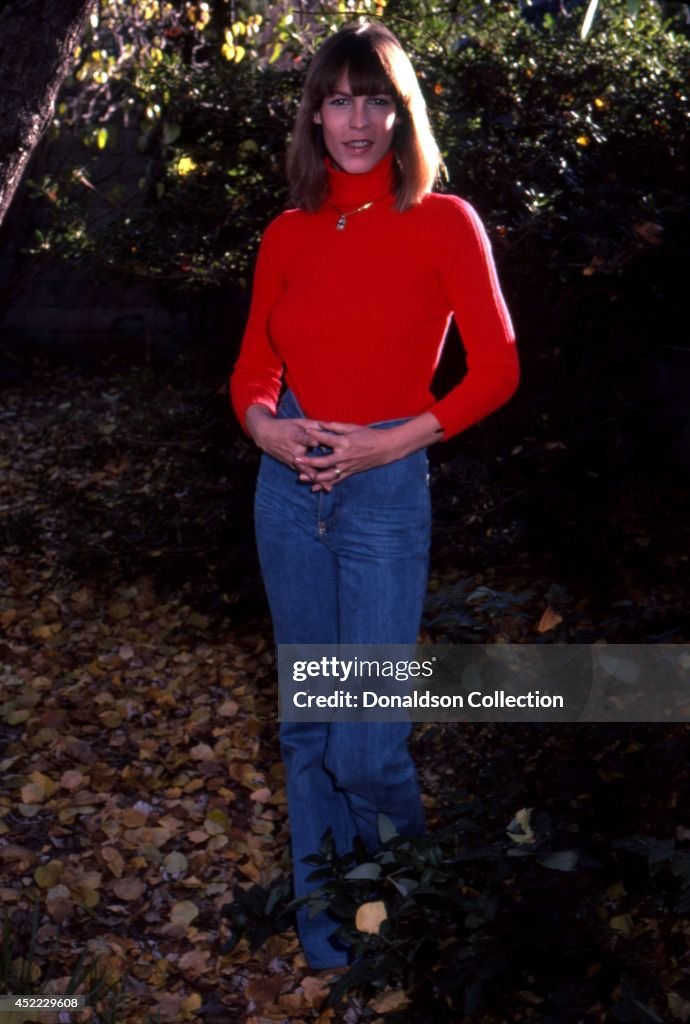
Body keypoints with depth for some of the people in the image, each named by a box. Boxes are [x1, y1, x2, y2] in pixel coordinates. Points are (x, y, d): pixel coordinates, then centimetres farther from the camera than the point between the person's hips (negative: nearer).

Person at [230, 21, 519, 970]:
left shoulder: (443, 222, -4)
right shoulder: (289, 233, 7)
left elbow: (496, 369, -6)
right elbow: (253, 368, 13)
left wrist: (390, 440, -14)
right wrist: (265, 425, -9)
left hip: (385, 492, -4)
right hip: (289, 487, 4)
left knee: (366, 740, -4)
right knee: (308, 722, 13)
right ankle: (323, 913, 32)